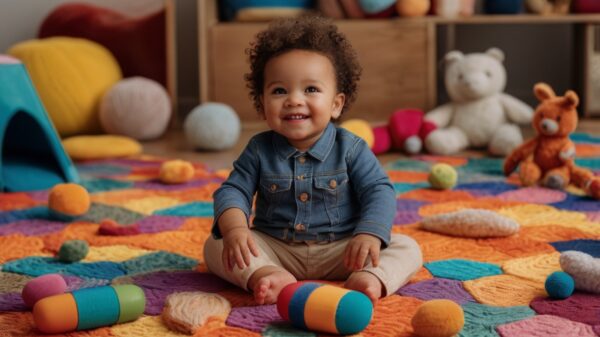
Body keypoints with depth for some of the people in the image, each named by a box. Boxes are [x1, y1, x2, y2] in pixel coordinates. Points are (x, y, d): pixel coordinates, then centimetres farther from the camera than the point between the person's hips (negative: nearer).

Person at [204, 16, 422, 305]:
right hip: (275, 250, 1)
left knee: (407, 249, -20)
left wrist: (369, 234, -31)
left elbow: (379, 191, -12)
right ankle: (266, 276, -43)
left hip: (340, 251, -1)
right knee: (215, 245, -19)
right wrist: (235, 229, -27)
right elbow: (233, 191, -5)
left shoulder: (351, 149, -6)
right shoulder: (259, 150, -2)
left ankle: (368, 278, -49)